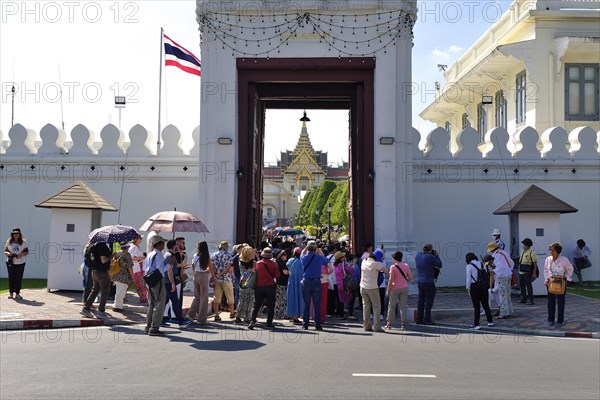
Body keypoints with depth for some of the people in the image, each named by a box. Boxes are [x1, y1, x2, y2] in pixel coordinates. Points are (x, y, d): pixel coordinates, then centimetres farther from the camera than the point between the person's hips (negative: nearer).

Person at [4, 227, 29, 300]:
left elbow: (27, 252, 2)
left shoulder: (23, 242, 2)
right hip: (10, 263, 1)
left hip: (20, 263, -1)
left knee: (19, 278, -1)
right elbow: (5, 251, 8)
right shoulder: (9, 242, 6)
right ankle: (11, 293, 11)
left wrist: (22, 254, -18)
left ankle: (17, 293, 6)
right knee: (11, 278, 3)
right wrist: (8, 253, -15)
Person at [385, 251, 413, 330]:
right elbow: (411, 277, 0)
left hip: (395, 288, -3)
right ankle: (403, 324, 2)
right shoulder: (406, 266, 1)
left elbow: (391, 280, -13)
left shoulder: (393, 267, -11)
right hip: (404, 288, 3)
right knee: (403, 306, 5)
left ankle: (389, 324, 13)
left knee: (391, 306, 8)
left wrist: (388, 290, -6)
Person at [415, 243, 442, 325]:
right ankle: (427, 320, -1)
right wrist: (436, 256, 8)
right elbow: (439, 265, -5)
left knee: (421, 301, 12)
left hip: (420, 282, 7)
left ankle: (419, 319, 14)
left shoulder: (417, 256, 3)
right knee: (429, 301, -1)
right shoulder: (430, 257, -18)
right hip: (429, 282, -7)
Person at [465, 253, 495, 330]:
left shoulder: (469, 266, -8)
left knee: (476, 306, -1)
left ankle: (476, 324, 0)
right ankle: (490, 321, 26)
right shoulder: (482, 265, 8)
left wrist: (468, 289, -1)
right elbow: (487, 276, 8)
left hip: (474, 287, -5)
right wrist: (486, 286, 14)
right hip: (484, 287, 5)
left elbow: (469, 279, -9)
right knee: (485, 305, 17)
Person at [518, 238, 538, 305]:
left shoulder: (532, 252, -9)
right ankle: (523, 299, 23)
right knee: (522, 285, 12)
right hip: (521, 272, 8)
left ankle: (531, 300, -5)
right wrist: (519, 270, 19)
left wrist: (534, 273, -16)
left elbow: (535, 263, -11)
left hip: (527, 272, -8)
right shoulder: (522, 252, 15)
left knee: (528, 285, -8)